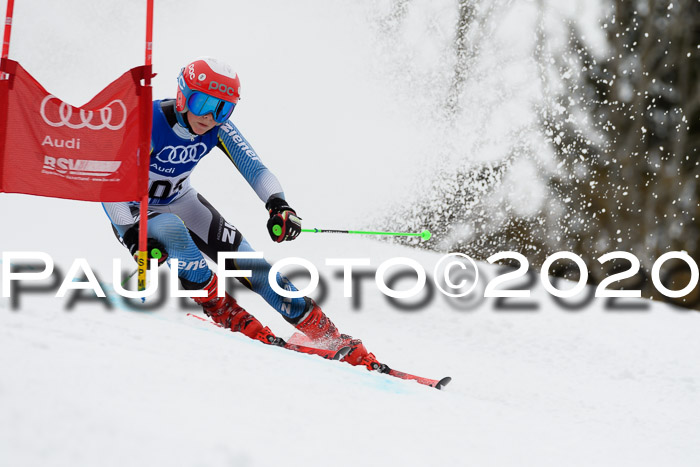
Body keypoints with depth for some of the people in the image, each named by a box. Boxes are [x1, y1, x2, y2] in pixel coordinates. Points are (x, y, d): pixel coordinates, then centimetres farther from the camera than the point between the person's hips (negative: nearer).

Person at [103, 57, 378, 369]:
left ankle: (326, 333, -6)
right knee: (172, 231, -38)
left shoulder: (218, 128, -17)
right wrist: (133, 235, -43)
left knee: (242, 258, -10)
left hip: (178, 201, 4)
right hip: (131, 212, -4)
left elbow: (256, 169, -20)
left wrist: (277, 203, -40)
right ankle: (223, 311, -20)